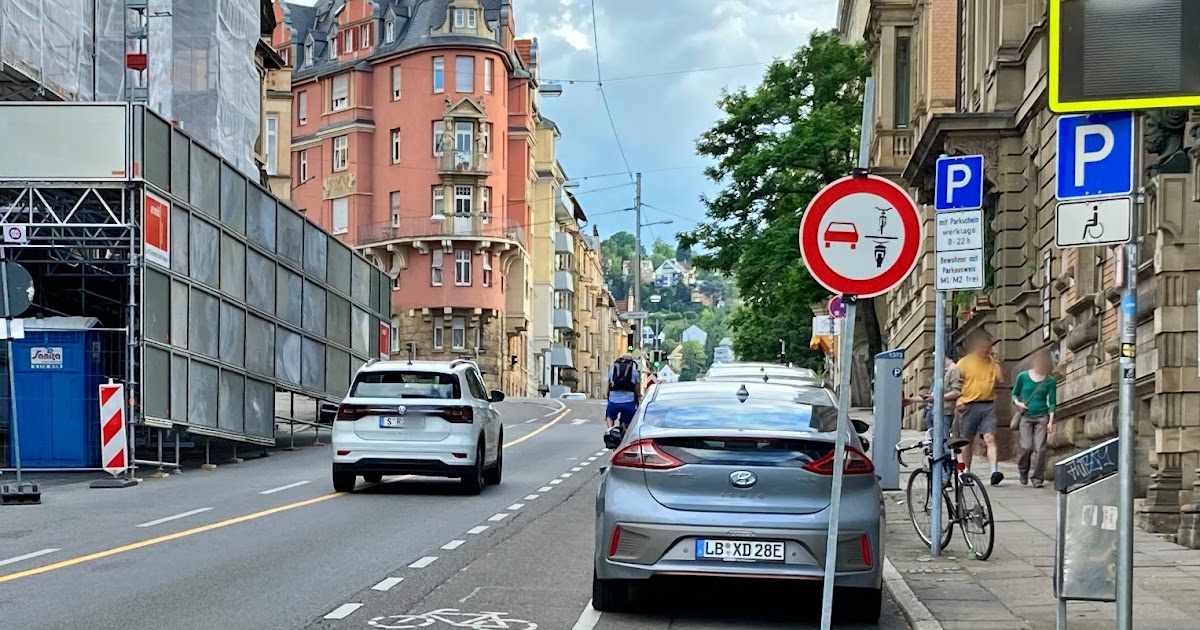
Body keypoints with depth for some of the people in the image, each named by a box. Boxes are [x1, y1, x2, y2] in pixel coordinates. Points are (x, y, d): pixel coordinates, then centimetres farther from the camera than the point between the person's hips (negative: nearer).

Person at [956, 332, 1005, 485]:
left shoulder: (992, 362, 11)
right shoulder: (964, 362, 3)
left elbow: (1001, 379, 1)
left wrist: (996, 360, -1)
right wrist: (958, 401, -15)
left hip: (988, 405, 1)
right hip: (969, 405, -1)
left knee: (990, 439, -13)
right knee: (967, 441, 9)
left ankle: (995, 472, -23)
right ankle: (966, 472, 23)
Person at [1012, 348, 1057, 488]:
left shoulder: (1050, 381, 3)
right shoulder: (1023, 377, 3)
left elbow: (1052, 402, 4)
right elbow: (1015, 393, 13)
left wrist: (1051, 421, -3)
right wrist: (1016, 402, -8)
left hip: (1042, 417, 0)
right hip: (1026, 416, 0)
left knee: (1040, 448, -7)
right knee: (1026, 447, -8)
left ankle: (1037, 477, 2)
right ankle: (1023, 472, 18)